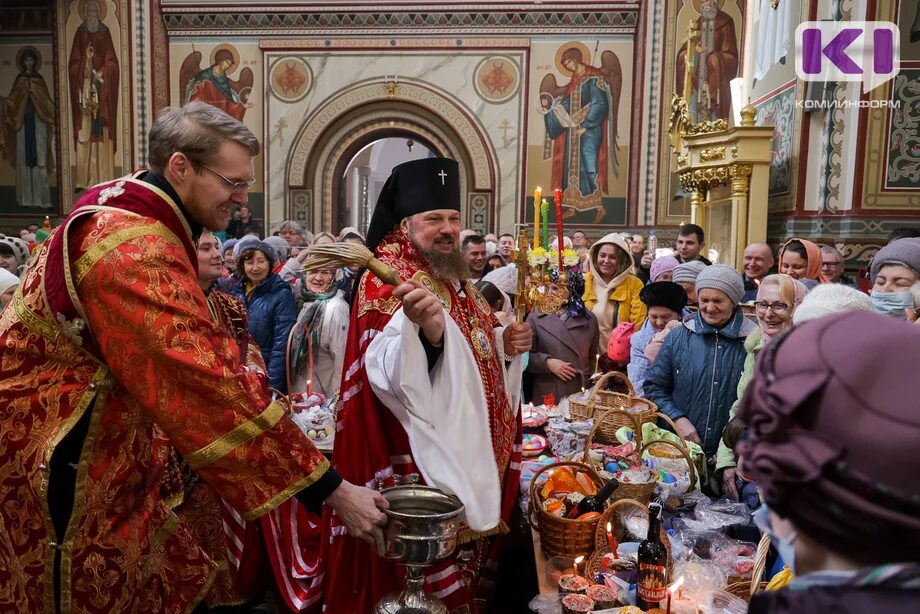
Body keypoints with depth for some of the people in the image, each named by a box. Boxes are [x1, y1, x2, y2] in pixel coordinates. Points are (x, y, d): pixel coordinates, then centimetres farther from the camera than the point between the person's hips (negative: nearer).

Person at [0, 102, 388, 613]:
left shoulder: (126, 206, 3)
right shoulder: (136, 251, -29)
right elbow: (210, 386, -34)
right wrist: (332, 489, -30)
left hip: (99, 445, 9)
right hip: (58, 458, -9)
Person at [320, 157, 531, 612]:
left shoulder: (457, 279, 10)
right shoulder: (385, 280, -15)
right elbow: (388, 375, -30)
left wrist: (506, 344, 1)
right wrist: (425, 332, -48)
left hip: (470, 453, 9)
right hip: (418, 464, -8)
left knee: (459, 570, 22)